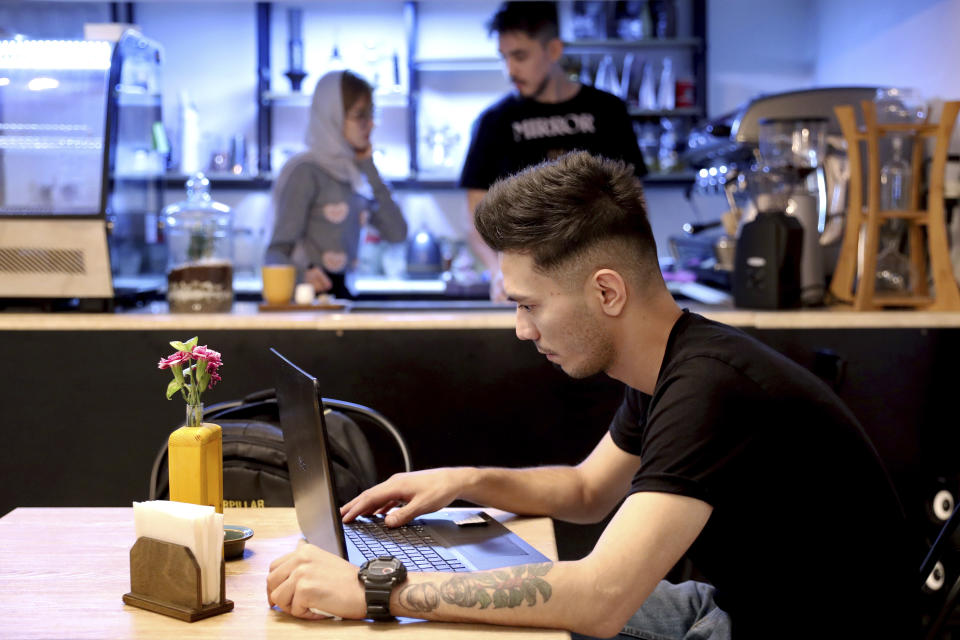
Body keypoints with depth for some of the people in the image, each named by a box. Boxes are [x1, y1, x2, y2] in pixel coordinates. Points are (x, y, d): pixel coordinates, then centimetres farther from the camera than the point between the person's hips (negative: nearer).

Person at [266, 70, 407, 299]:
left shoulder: (354, 175, 14)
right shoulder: (306, 172, -6)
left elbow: (397, 233, 4)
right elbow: (280, 248, -11)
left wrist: (369, 168, 4)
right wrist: (302, 273, -33)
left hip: (340, 290, 7)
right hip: (307, 296, -7)